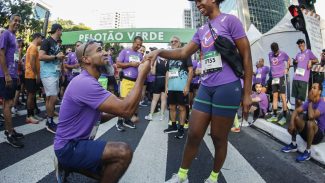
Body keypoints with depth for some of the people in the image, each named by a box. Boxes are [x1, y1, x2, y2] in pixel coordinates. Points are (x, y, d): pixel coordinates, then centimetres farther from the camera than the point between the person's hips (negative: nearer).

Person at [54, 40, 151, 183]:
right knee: (124, 152, -25)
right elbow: (126, 109, -33)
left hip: (78, 143, 10)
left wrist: (116, 111, -4)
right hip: (69, 148, -10)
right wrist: (141, 75, -25)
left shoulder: (89, 82, 9)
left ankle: (68, 166, 20)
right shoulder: (85, 83, -26)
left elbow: (98, 117, 13)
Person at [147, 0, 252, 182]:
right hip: (205, 87, 6)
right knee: (193, 134, 7)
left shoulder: (229, 20, -3)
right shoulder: (201, 30, 16)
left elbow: (246, 55, -5)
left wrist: (247, 93, -9)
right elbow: (183, 53, 12)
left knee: (219, 137, 6)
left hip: (227, 87, -5)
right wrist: (160, 52, -7)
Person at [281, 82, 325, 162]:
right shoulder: (308, 102, 2)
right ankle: (293, 145, -3)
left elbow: (311, 116, -37)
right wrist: (291, 122, -28)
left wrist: (311, 102, -20)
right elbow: (296, 111, -8)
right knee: (295, 118, -16)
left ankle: (307, 152, -21)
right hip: (306, 132, 6)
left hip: (318, 134, -6)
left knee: (310, 123, -36)